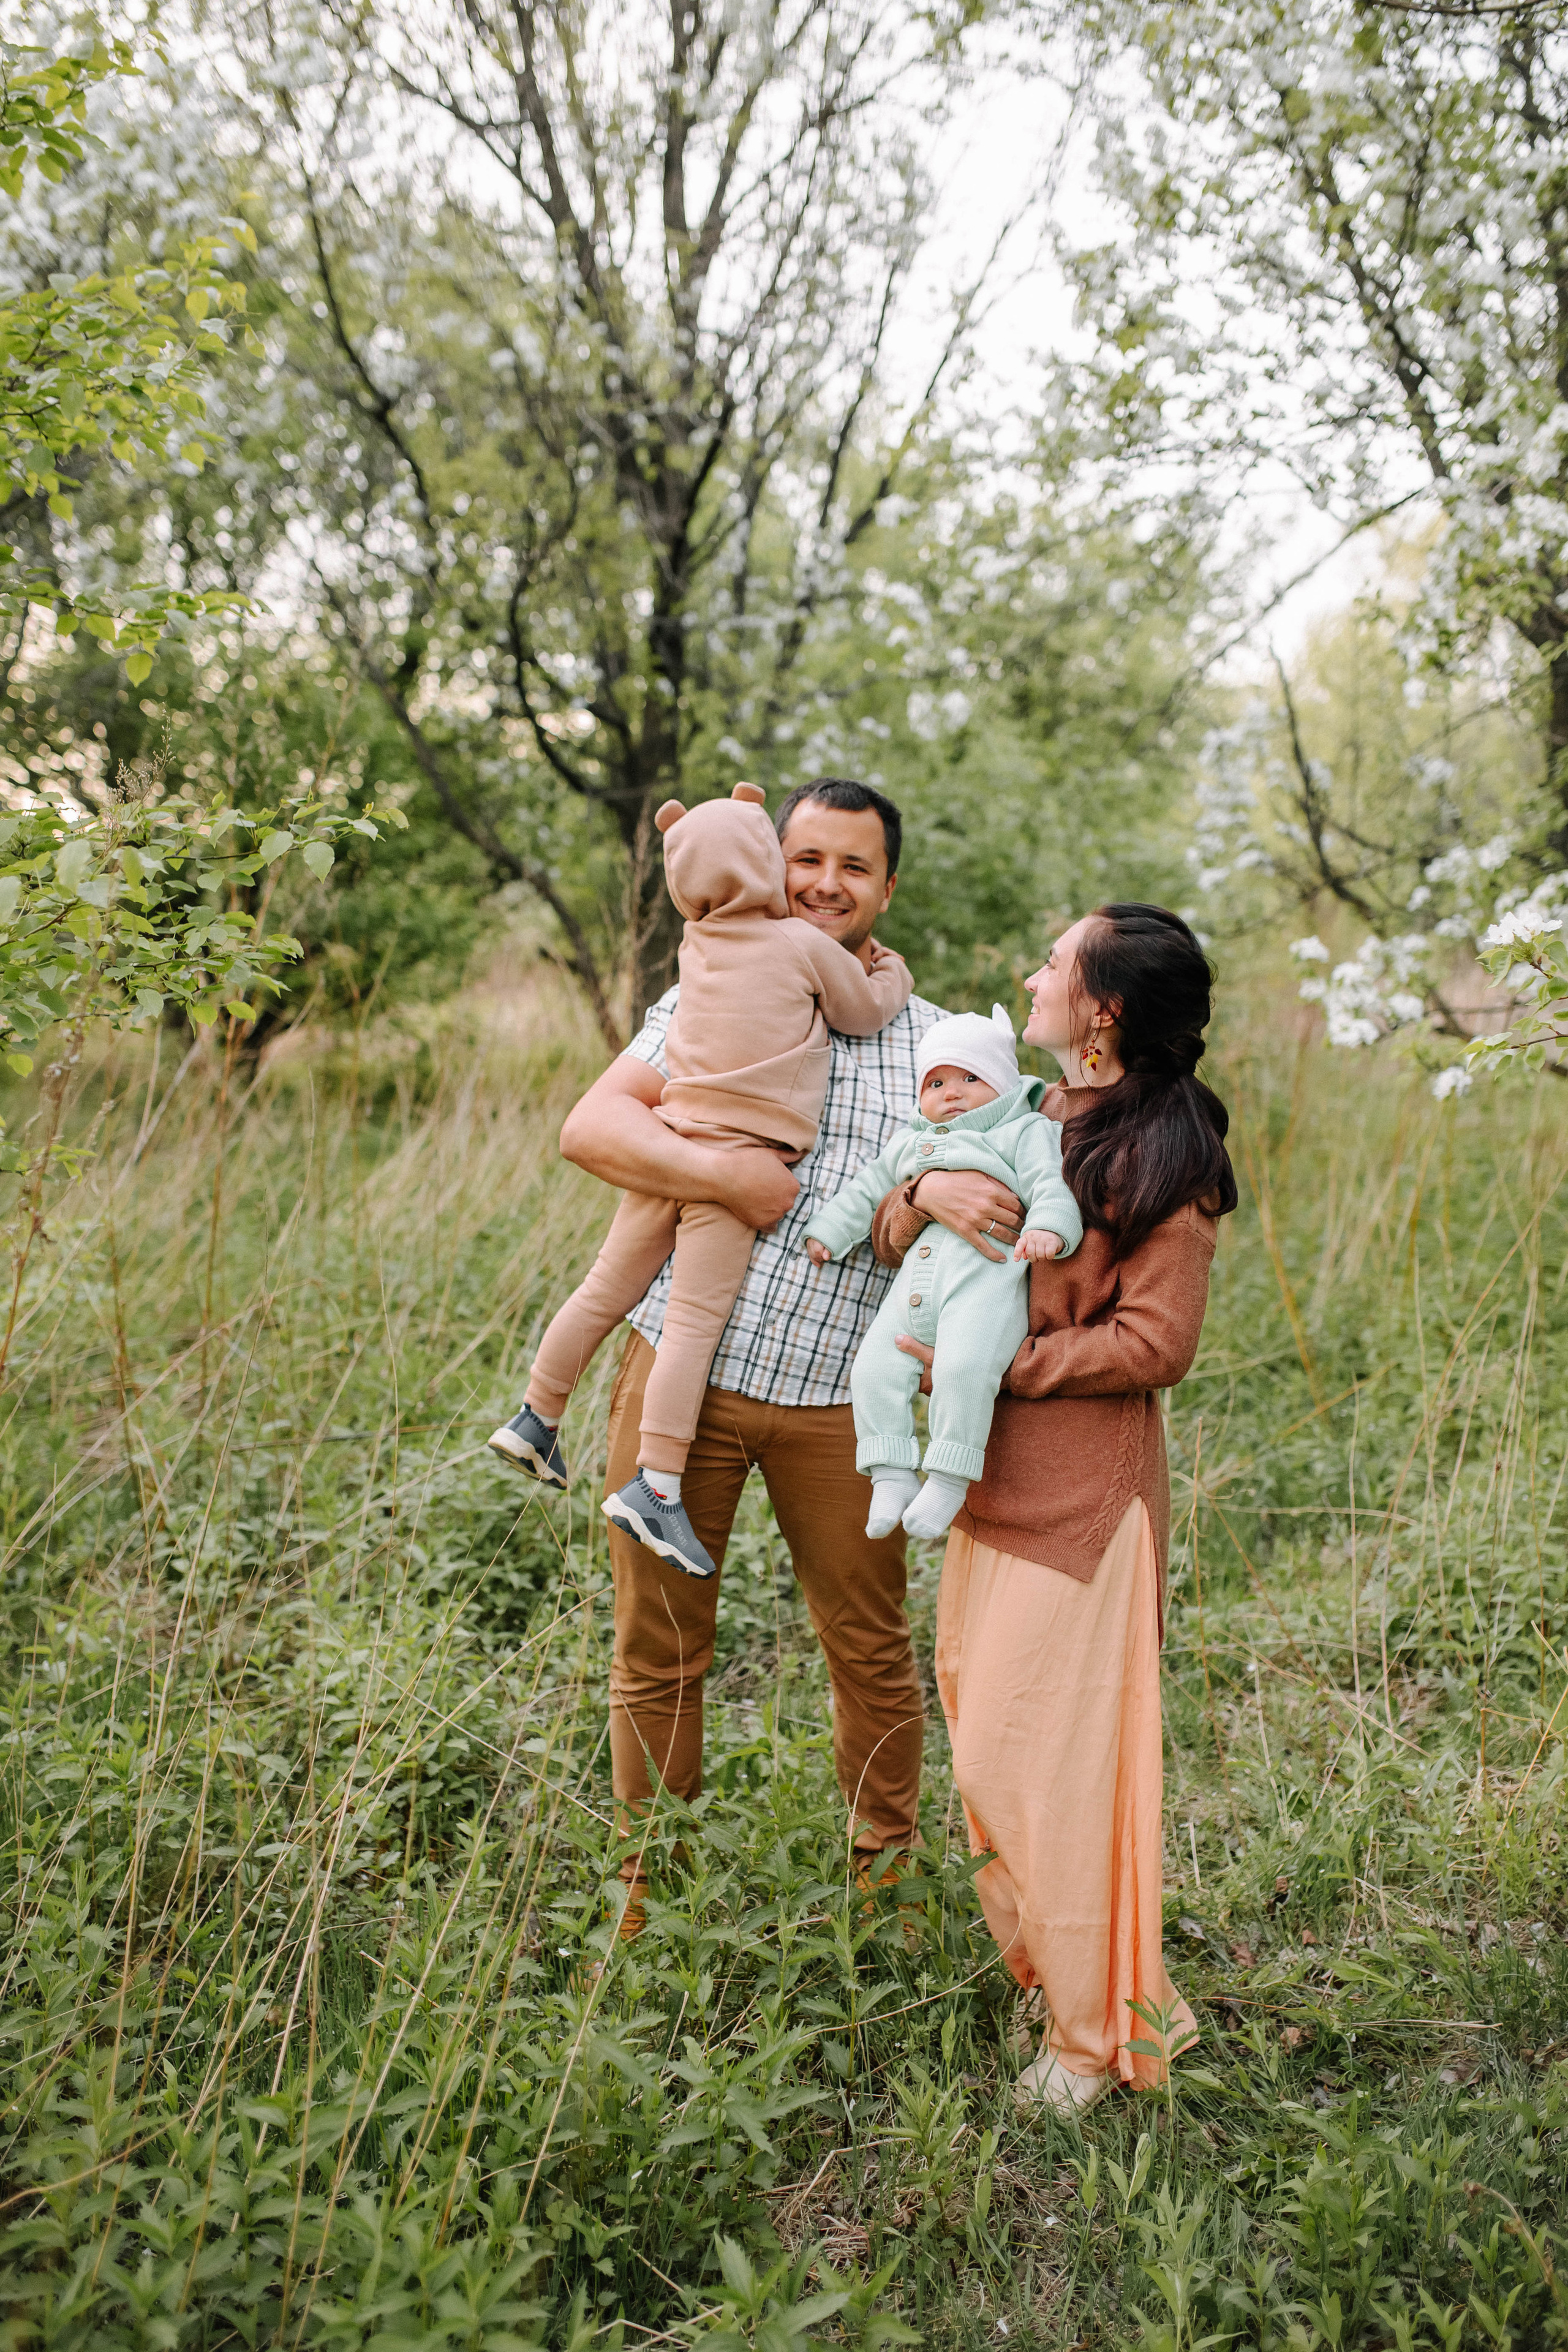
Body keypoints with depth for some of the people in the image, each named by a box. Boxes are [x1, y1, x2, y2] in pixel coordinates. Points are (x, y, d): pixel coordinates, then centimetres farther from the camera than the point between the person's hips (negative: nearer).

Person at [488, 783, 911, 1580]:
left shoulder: (697, 941, 13)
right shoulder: (806, 945, -1)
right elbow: (866, 1011, 12)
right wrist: (890, 970, 33)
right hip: (738, 1164, -6)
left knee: (606, 1289, 16)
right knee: (694, 1321, -9)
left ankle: (536, 1419, 29)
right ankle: (655, 1487, -12)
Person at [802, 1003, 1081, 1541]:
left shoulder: (1025, 1133, 13)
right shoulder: (909, 1145, 32)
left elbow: (1050, 1185, -1)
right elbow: (866, 1190, 39)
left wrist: (1047, 1228, -20)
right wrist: (828, 1232, 32)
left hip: (987, 1279, -6)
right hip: (916, 1284, 6)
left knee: (962, 1367, -28)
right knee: (874, 1368, -9)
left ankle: (950, 1477, -16)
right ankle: (892, 1475, -1)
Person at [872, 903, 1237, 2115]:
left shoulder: (1161, 1156, -12)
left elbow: (1154, 1342, -15)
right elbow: (892, 1238, 8)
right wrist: (930, 1186, -14)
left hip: (1084, 1495, -8)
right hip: (996, 1479, 8)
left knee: (1040, 1753, -2)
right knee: (985, 1728, 14)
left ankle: (1099, 2027, 16)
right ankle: (1044, 1964, 32)